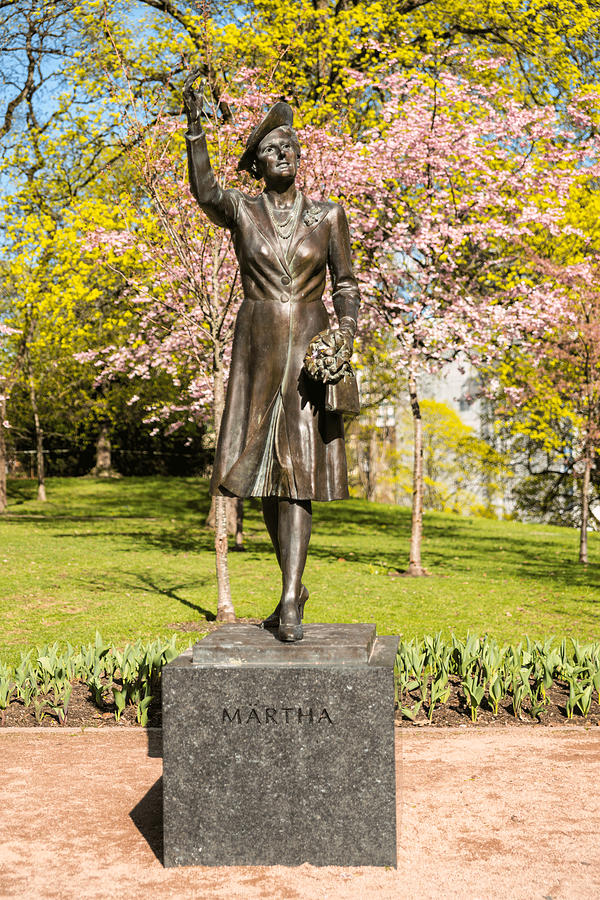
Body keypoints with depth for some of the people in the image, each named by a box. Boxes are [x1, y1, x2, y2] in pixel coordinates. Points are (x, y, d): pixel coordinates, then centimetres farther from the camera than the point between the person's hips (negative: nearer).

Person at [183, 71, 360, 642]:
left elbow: (345, 283, 7)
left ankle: (290, 603, -11)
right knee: (262, 468, 4)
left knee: (299, 468, -9)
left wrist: (346, 331, -9)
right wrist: (195, 126, -18)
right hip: (257, 346, 2)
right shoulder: (240, 211, 7)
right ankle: (294, 584, 22)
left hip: (311, 347, -1)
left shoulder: (328, 215, 6)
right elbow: (203, 191, -8)